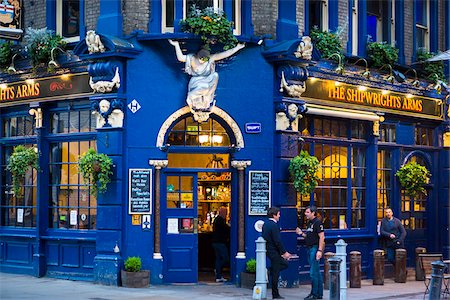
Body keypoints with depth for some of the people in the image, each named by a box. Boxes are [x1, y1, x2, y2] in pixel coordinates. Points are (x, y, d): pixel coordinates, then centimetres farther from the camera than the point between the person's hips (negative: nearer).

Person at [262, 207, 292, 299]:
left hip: (268, 250, 10)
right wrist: (284, 252, -15)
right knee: (275, 273, -1)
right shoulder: (274, 225, -19)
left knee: (285, 264, 22)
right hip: (274, 252, -10)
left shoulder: (265, 224, 11)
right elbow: (277, 241, -22)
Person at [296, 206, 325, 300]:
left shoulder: (317, 222, -12)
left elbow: (321, 237, -17)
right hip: (310, 249, 10)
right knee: (316, 272, 13)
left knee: (313, 272, -8)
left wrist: (319, 251, -23)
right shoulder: (309, 223, 16)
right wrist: (301, 233, 7)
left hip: (315, 248, -10)